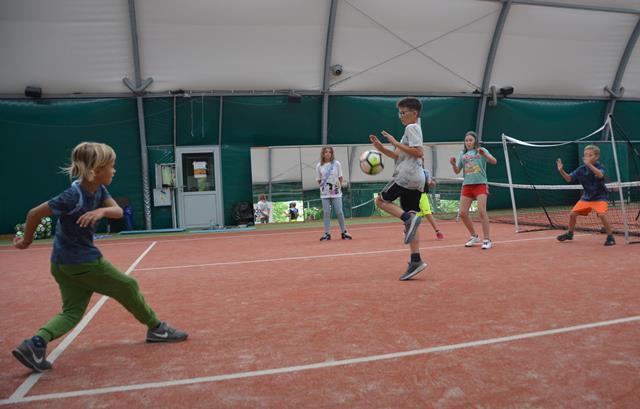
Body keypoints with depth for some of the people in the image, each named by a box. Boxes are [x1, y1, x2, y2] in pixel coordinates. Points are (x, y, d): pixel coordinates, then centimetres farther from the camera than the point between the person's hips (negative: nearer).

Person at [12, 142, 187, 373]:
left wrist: (102, 211, -29)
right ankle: (156, 328, 20)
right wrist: (27, 241, -1)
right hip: (83, 261, -8)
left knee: (73, 311, 9)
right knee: (128, 287, 5)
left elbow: (118, 211, -8)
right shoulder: (74, 196, -23)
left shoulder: (98, 190, 1)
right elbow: (34, 214, -15)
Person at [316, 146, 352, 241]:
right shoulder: (319, 166, 2)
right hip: (325, 194, 1)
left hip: (336, 192, -1)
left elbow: (340, 177, 6)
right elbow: (318, 180, 8)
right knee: (326, 213, 2)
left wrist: (339, 186, -2)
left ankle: (344, 232, 12)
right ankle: (327, 233, 7)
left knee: (339, 212, 2)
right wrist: (323, 185, -4)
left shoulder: (336, 163, 1)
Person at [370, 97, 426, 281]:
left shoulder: (411, 128, -3)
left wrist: (395, 143, -12)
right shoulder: (413, 129, 25)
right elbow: (400, 156, 26)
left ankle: (409, 218, -19)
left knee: (381, 200, 0)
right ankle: (415, 261, -1)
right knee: (410, 221, 4)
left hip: (406, 176, -9)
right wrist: (381, 147, 17)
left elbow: (418, 152, -17)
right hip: (416, 179, 9)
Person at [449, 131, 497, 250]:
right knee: (463, 213, 0)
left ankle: (487, 240, -6)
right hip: (467, 185, 4)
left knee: (482, 211, -15)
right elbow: (457, 171, 12)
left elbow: (494, 161, -8)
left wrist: (484, 154, -25)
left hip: (480, 184, -4)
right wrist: (453, 164, -9)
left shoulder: (481, 151, 4)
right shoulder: (462, 153, 14)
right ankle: (474, 236, 19)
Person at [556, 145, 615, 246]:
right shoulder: (581, 169, -5)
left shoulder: (600, 166, -17)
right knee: (573, 214, 3)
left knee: (602, 215, -25)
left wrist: (589, 164, -51)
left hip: (599, 197, -5)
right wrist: (561, 171, -19)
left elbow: (600, 175, -40)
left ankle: (610, 237, -7)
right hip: (586, 197, 5)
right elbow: (569, 179, -1)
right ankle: (570, 234, 27)